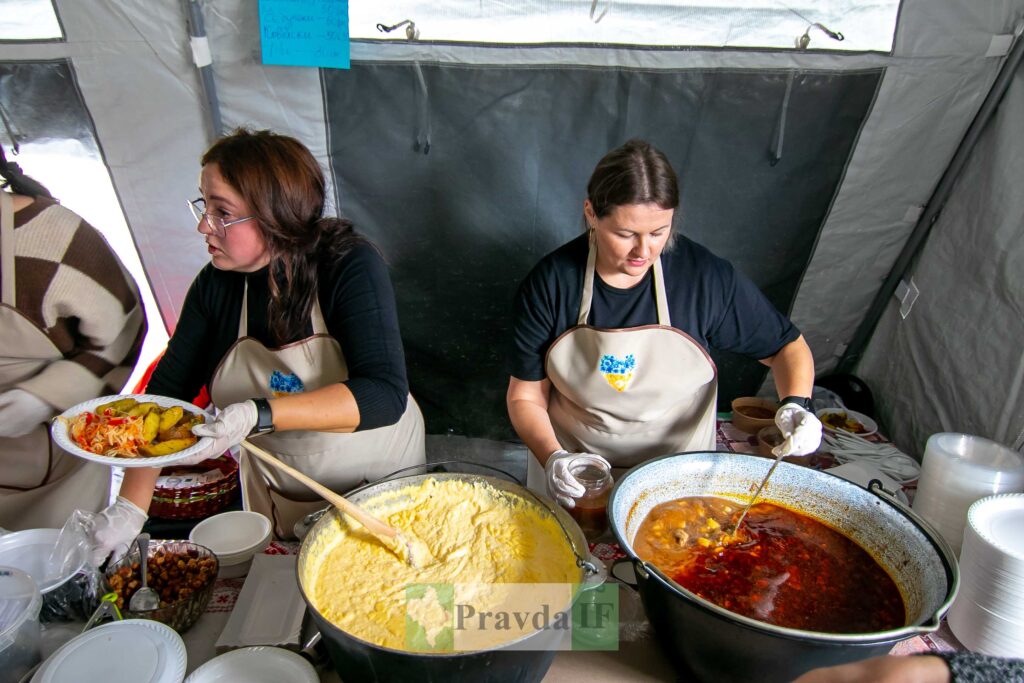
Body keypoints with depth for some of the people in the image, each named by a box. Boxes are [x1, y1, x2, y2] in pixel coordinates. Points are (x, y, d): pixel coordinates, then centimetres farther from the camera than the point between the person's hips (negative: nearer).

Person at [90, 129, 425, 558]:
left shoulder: (349, 266, -23)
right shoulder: (216, 285, -9)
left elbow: (384, 395, -33)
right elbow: (164, 393, -7)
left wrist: (259, 415, -41)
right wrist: (129, 509, -15)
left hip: (378, 479, -3)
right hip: (275, 490, 4)